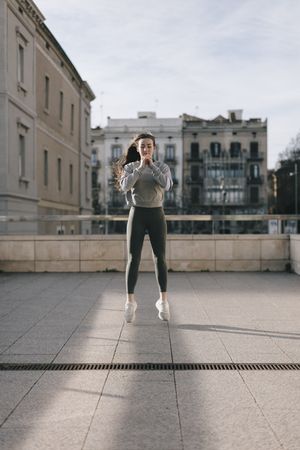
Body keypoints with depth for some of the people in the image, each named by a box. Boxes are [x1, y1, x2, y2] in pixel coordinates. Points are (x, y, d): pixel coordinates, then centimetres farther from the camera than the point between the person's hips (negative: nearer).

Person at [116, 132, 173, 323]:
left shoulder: (162, 166, 4)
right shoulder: (130, 167, 3)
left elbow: (166, 185, -17)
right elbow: (125, 186, -16)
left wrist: (152, 165, -15)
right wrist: (140, 167, -17)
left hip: (156, 215, 1)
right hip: (137, 215, 0)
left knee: (160, 258, 0)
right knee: (133, 259, -4)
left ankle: (163, 301, 8)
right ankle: (130, 302, 1)